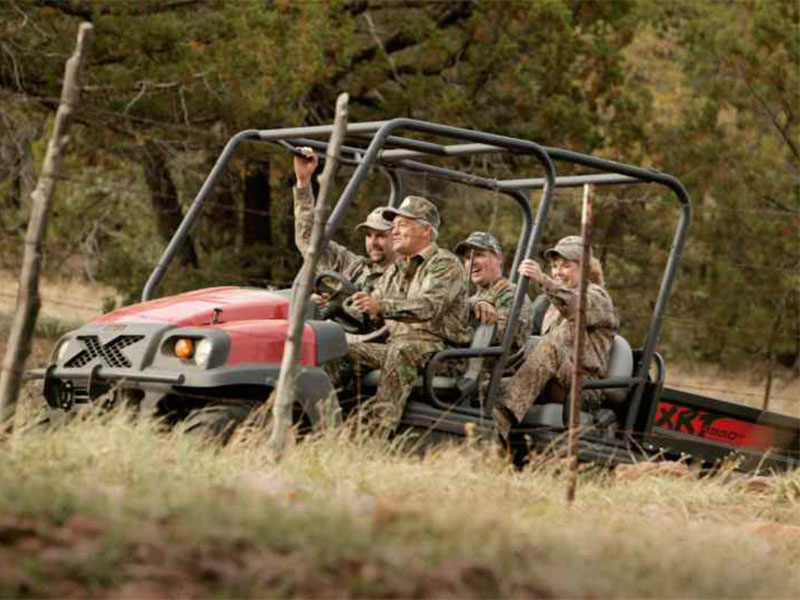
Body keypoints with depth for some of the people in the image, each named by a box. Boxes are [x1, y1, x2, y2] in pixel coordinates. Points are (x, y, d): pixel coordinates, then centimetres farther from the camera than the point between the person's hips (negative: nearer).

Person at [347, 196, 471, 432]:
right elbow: (373, 315, 22)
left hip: (437, 348, -8)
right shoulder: (393, 271, 24)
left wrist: (381, 306, -36)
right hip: (395, 344, 8)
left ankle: (381, 428, -50)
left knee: (402, 351, -39)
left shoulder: (445, 264, -3)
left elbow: (429, 306, -22)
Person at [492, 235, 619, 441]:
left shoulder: (597, 297, 4)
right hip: (553, 388, 8)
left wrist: (544, 281, -40)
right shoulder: (554, 307, 30)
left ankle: (505, 414, -56)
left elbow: (576, 306, -22)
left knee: (550, 347, -35)